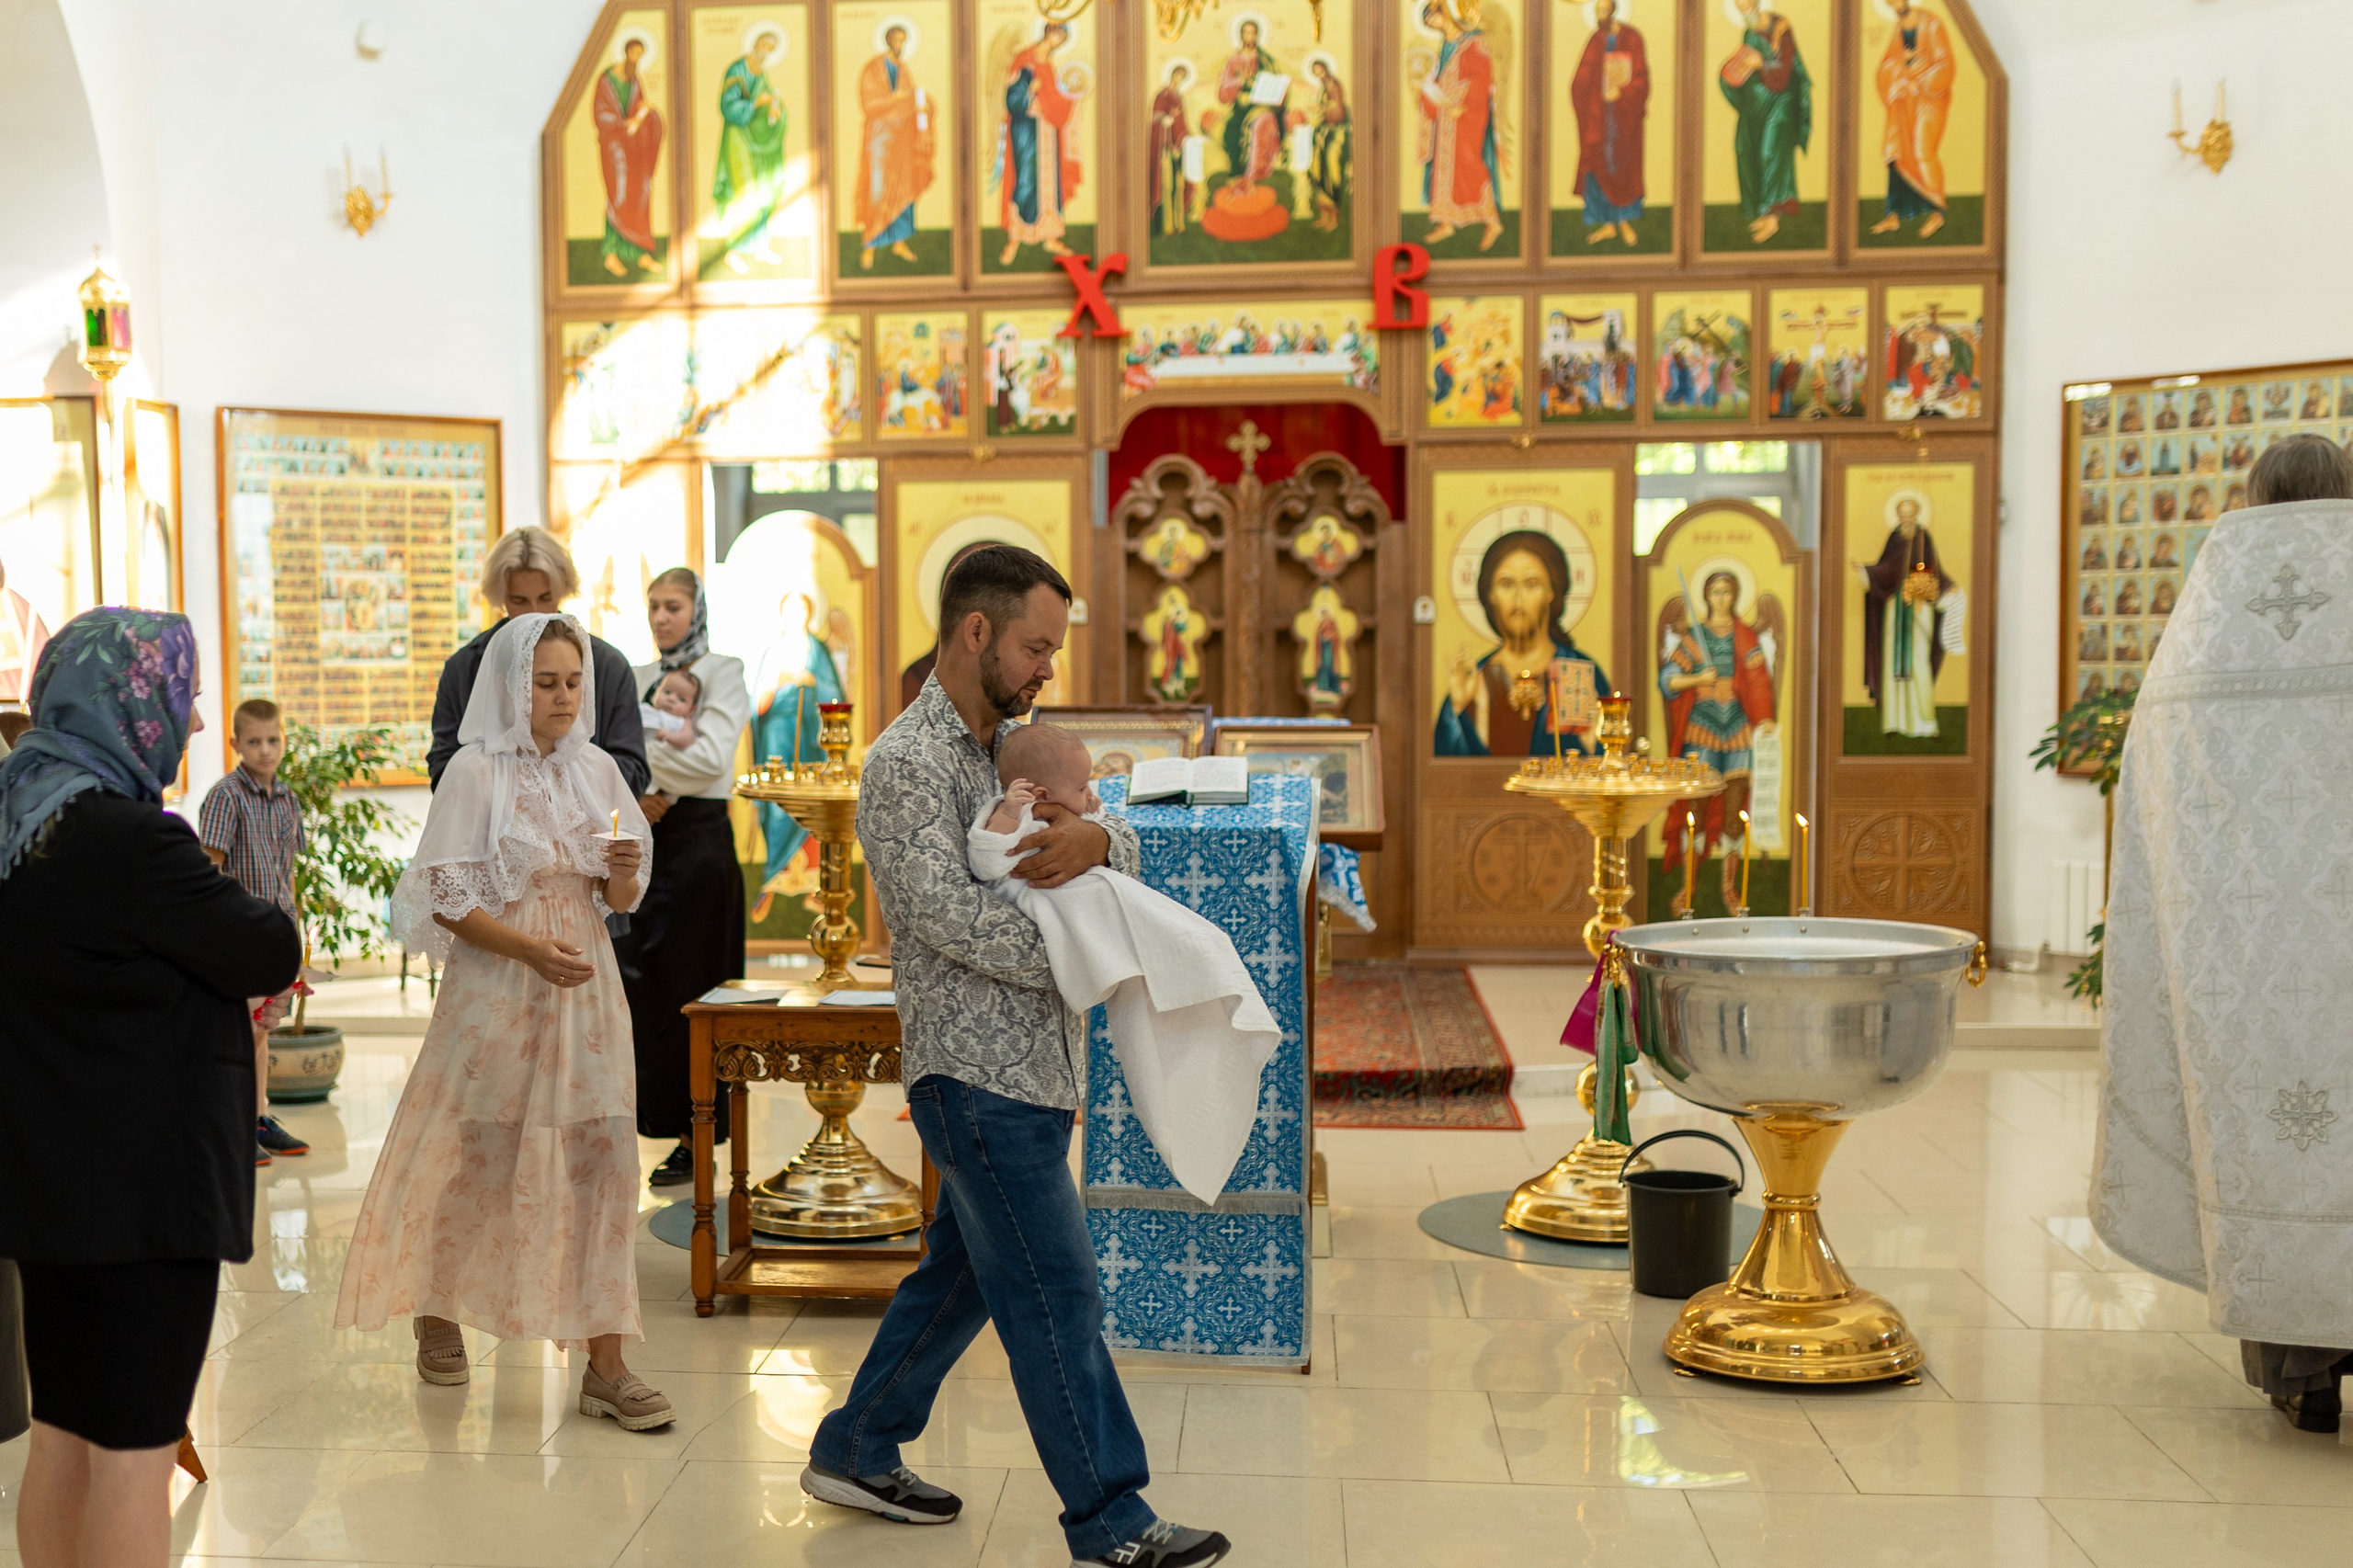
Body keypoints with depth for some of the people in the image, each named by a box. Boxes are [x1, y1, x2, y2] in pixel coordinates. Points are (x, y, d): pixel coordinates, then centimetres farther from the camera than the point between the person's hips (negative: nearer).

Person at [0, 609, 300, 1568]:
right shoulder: (126, 835, -22)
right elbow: (272, 955, -16)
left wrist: (222, 988, 4)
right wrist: (266, 926, 5)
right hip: (141, 1181, -9)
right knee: (133, 1447, -1)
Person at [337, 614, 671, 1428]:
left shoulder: (596, 770, 8)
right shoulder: (477, 770, -7)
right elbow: (444, 896, -9)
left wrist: (625, 869, -11)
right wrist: (531, 949, -20)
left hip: (584, 987, 4)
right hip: (496, 986, -4)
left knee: (600, 1160, -3)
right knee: (476, 1158, 8)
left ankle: (605, 1365, 0)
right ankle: (435, 1311, 34)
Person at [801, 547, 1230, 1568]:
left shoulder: (1014, 747, 14)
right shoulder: (909, 763, -13)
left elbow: (1128, 851, 7)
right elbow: (947, 915, -24)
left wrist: (1092, 840, -17)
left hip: (1026, 1068, 9)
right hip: (979, 1072, -9)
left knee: (962, 1271, 19)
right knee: (1056, 1297, -3)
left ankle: (856, 1453, 34)